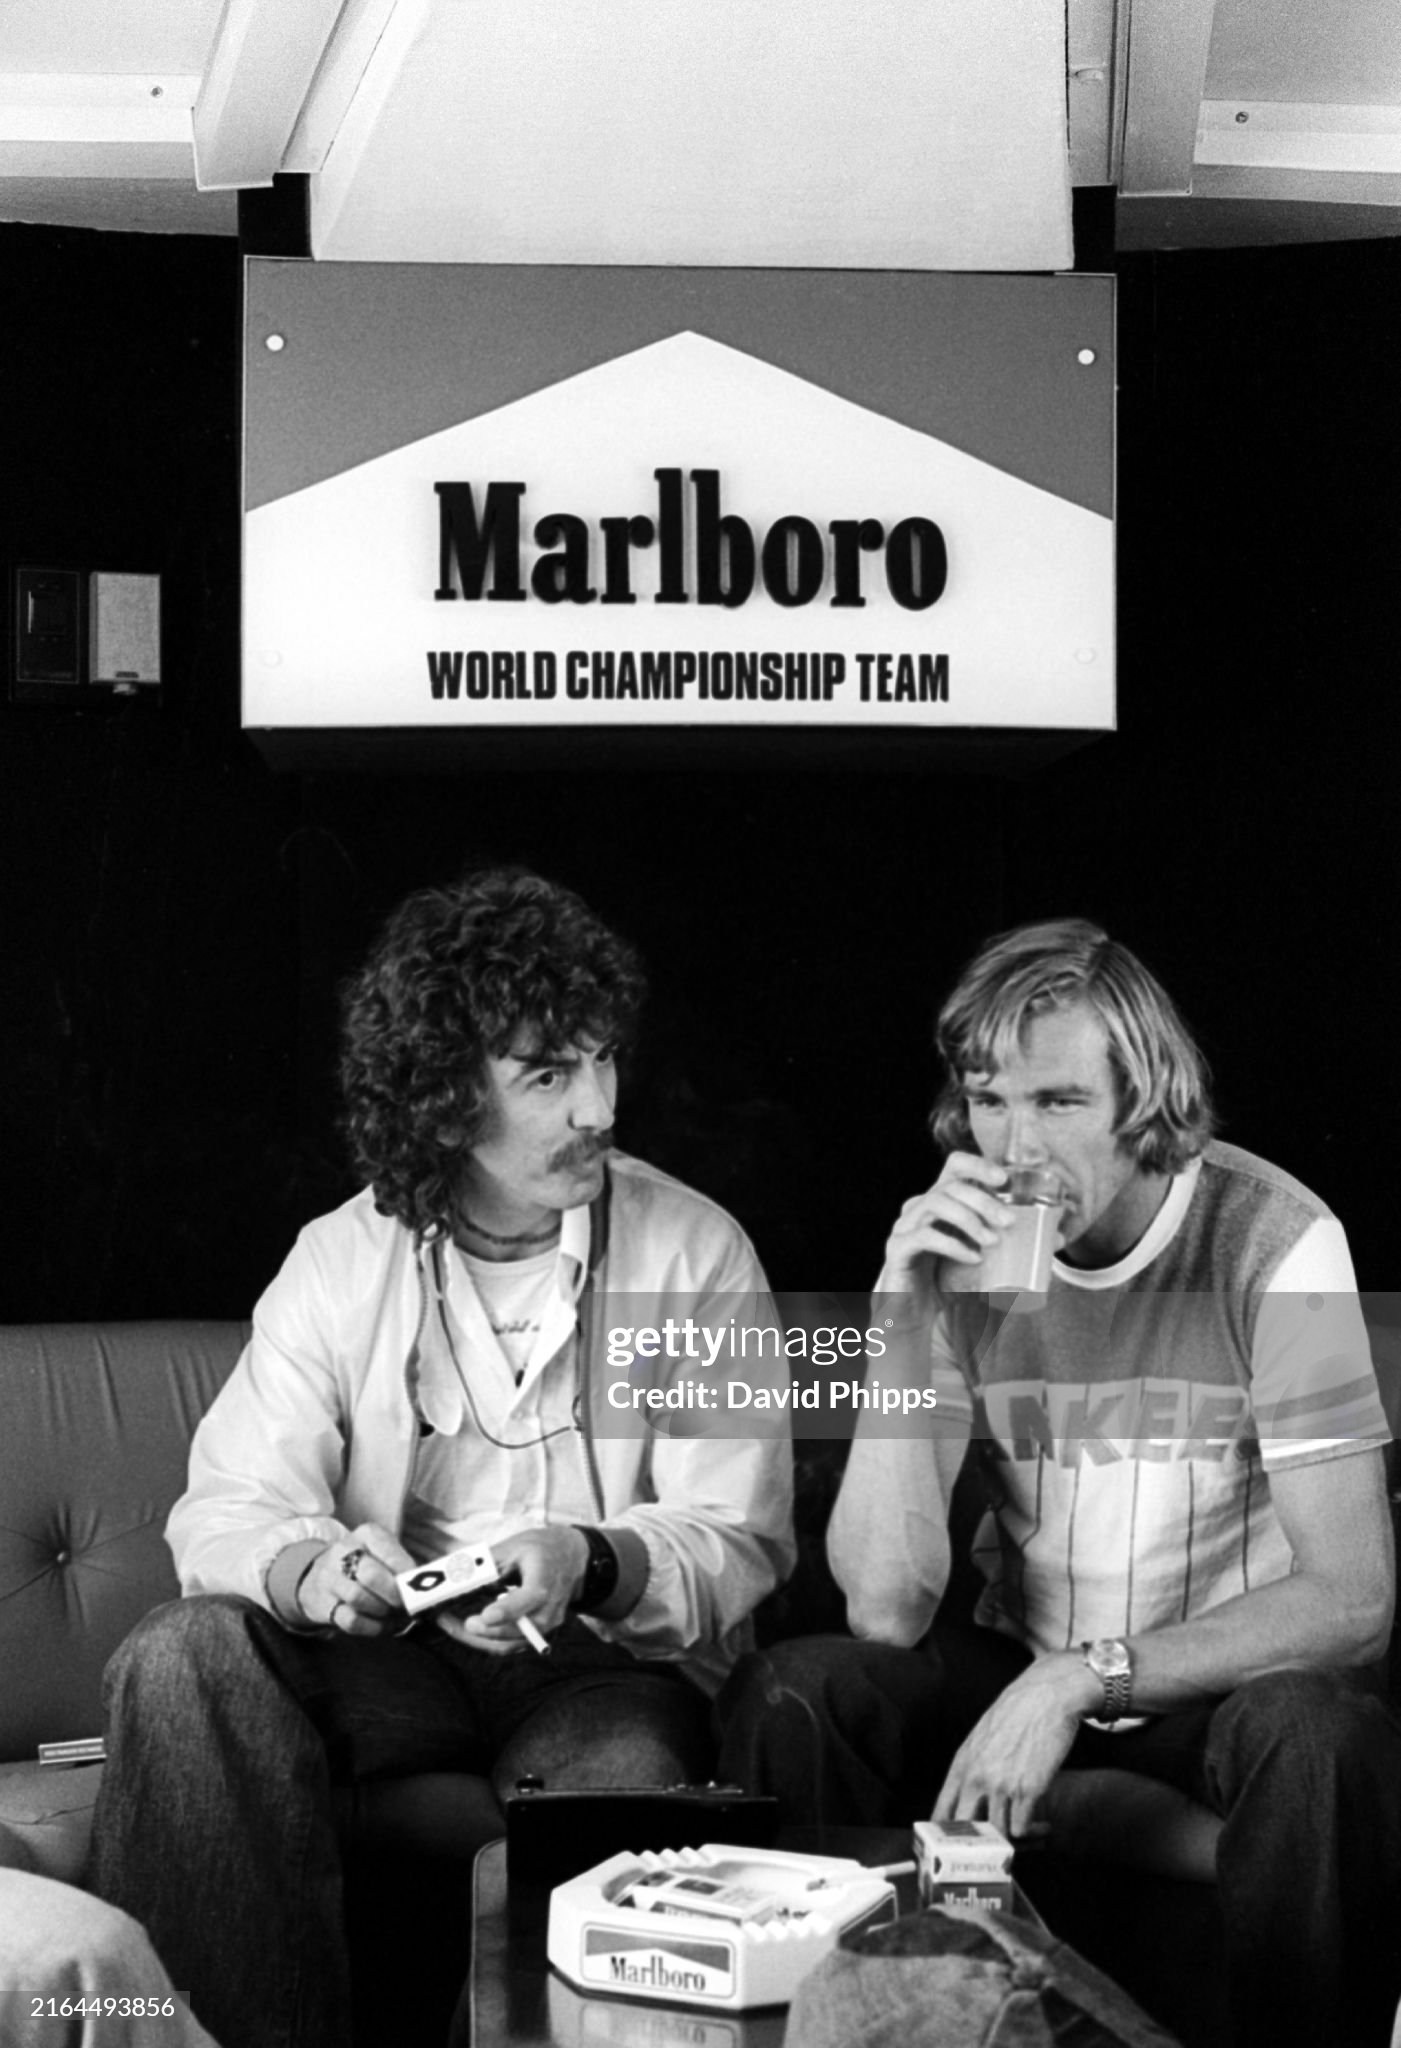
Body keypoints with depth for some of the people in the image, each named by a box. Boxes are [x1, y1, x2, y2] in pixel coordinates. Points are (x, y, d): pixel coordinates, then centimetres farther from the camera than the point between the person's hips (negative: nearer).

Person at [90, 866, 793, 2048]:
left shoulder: (694, 1251, -2)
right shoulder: (342, 1261, 3)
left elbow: (740, 1538, -7)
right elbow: (227, 1508, -4)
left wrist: (591, 1564, -29)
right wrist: (313, 1568, -29)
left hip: (609, 1660, -2)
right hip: (391, 1654, 2)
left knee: (625, 1775, -37)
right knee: (183, 1657, -26)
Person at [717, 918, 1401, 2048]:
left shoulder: (1272, 1240, -16)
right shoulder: (958, 1251, -7)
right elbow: (888, 1612, -15)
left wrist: (1081, 1679, -27)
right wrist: (900, 1318, -24)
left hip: (1231, 1679, -3)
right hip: (1020, 1668, 3)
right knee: (782, 1694, -20)